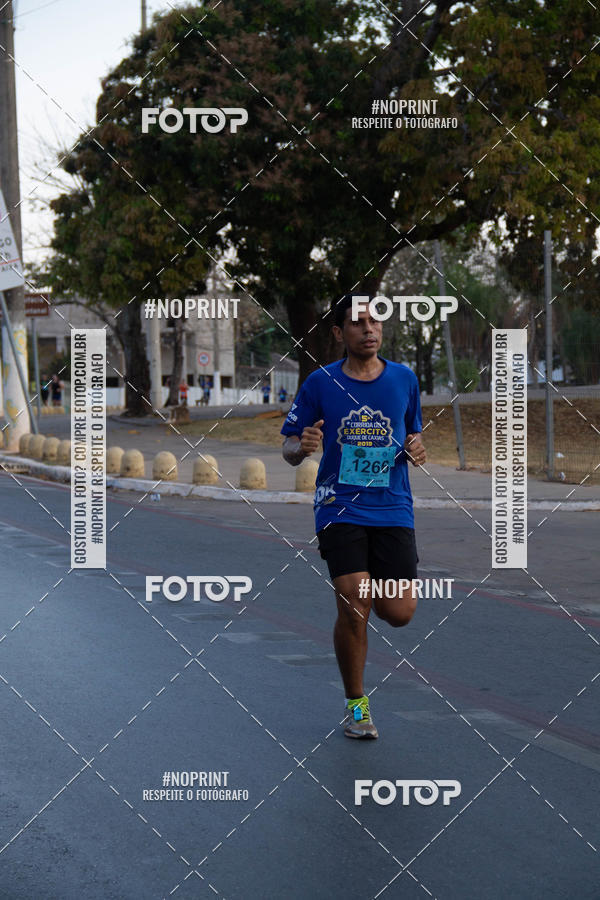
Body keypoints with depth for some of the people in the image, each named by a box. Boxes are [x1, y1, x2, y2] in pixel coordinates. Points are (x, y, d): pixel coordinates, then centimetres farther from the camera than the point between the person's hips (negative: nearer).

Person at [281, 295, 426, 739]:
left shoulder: (404, 378, 7)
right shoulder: (321, 382, 0)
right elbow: (289, 448, 6)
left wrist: (415, 449, -2)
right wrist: (301, 447, -17)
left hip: (393, 508, 2)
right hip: (340, 507, -2)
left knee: (399, 613, -6)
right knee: (353, 606, -15)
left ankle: (375, 582, 32)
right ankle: (356, 704, 4)